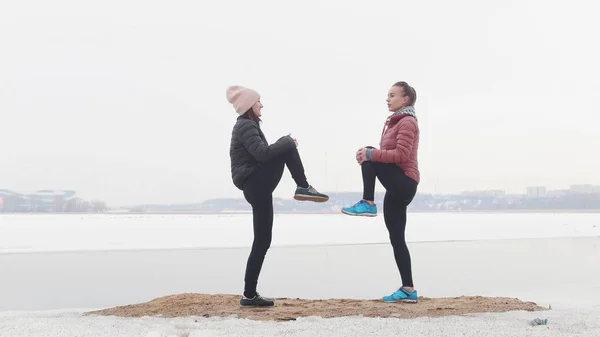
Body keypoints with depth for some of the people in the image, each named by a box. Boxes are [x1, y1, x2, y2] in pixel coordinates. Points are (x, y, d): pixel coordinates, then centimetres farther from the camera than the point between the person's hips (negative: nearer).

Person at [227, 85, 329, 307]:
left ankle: (250, 294, 6)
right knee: (288, 147, -9)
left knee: (262, 241, 6)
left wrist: (285, 144, 13)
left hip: (256, 188, 10)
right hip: (256, 185, -10)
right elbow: (262, 153, -22)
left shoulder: (246, 126, 24)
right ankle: (303, 187, -5)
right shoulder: (246, 125, -8)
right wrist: (287, 141, -11)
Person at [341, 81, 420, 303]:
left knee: (369, 157, -17)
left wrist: (371, 154, -21)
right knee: (397, 239, 5)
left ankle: (368, 204, -14)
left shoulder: (407, 122, -8)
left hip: (404, 183, -9)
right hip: (398, 187, 9)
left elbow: (401, 155, -20)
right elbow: (388, 155, 21)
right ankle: (408, 289, 6)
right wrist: (369, 155, 2)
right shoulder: (396, 122, 23)